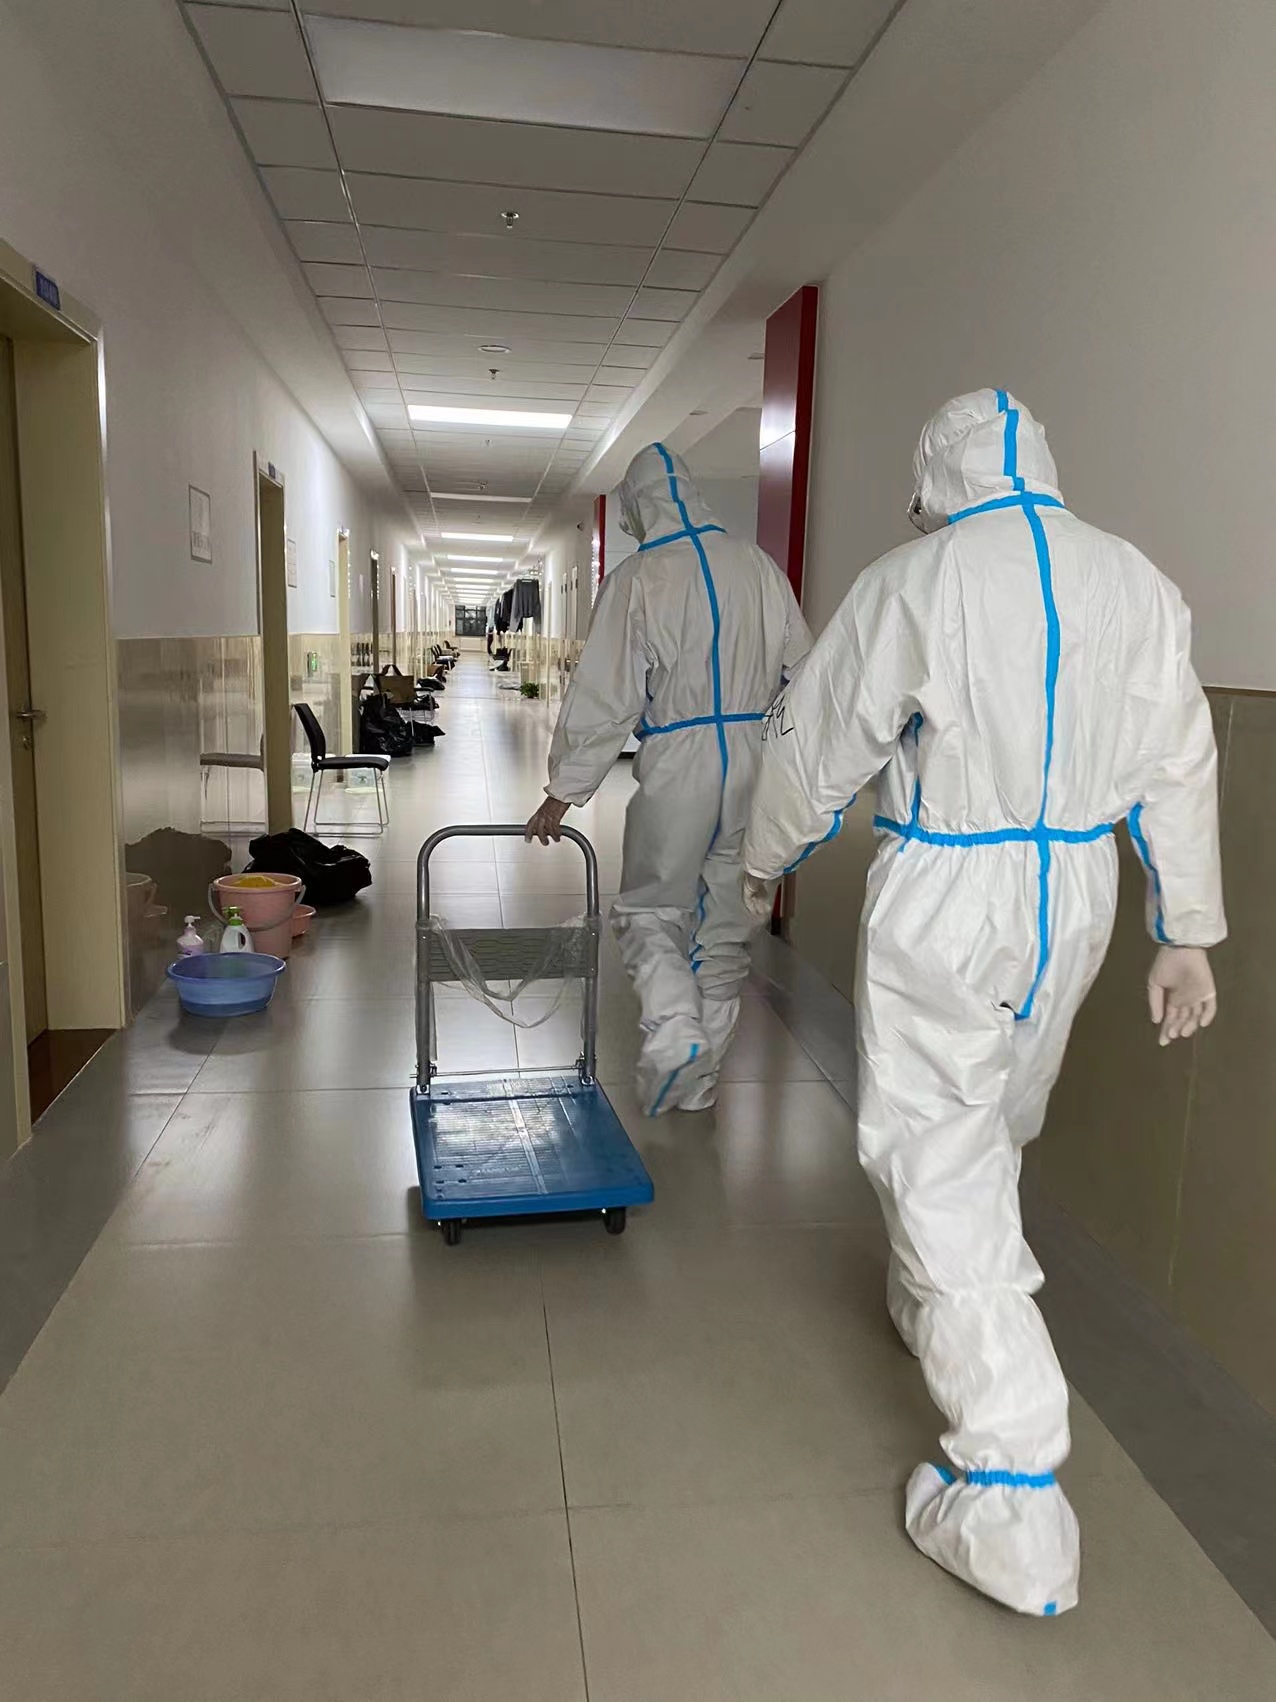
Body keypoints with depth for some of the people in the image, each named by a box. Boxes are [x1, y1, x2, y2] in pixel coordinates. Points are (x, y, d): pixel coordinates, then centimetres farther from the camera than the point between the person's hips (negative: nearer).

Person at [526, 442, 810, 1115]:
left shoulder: (639, 575, -7)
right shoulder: (759, 565, 6)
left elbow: (604, 696, -8)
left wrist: (563, 791, 0)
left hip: (678, 766, -4)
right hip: (759, 764, 4)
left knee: (650, 910, 14)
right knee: (726, 921, 13)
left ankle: (674, 1028, -9)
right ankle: (699, 1074, 24)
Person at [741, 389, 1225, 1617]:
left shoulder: (915, 581, -11)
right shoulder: (1138, 583, 3)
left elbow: (814, 746, -5)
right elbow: (1177, 769, 6)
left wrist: (764, 862, 13)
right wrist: (1186, 934, 13)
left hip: (947, 900, -6)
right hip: (1077, 898, 6)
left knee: (938, 1164, 1)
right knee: (991, 1133, 24)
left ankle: (1011, 1513, 5)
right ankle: (935, 1303, 49)